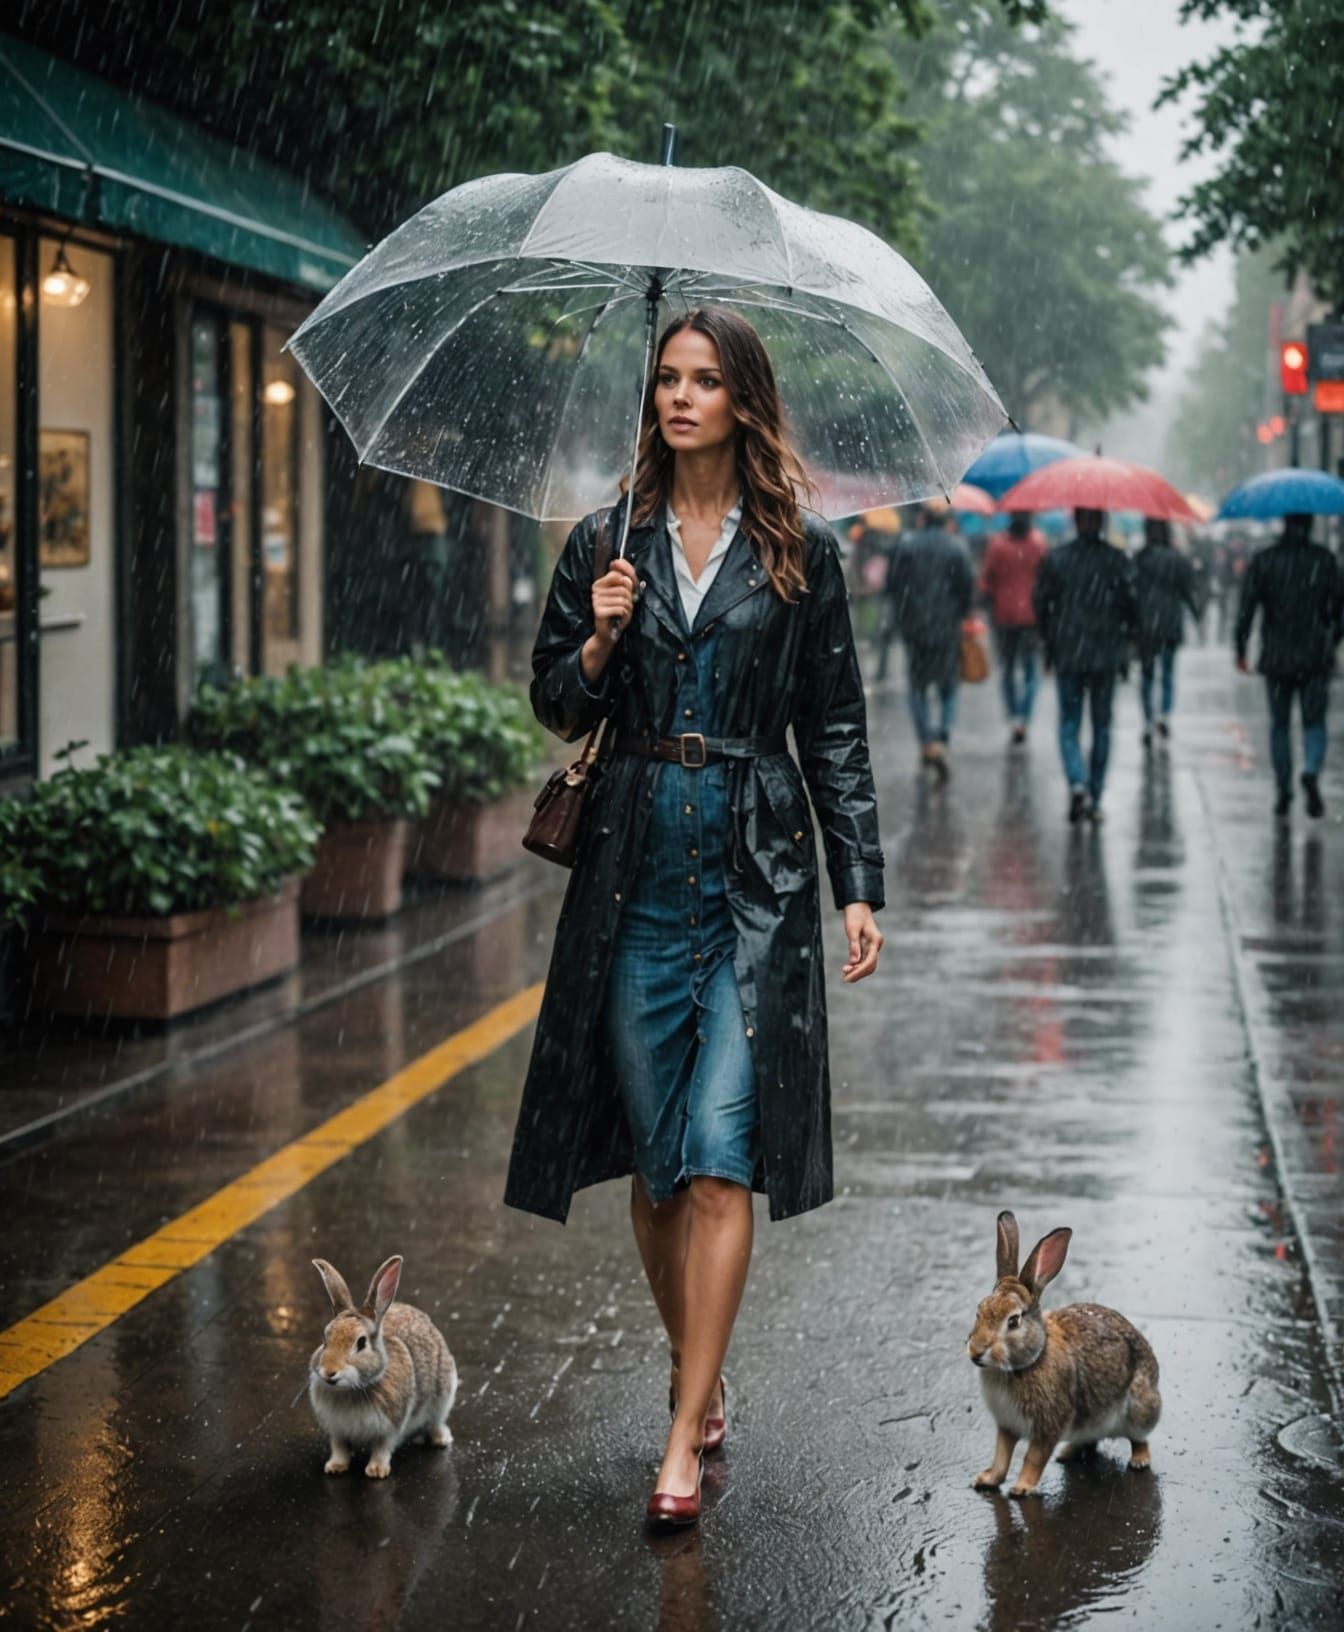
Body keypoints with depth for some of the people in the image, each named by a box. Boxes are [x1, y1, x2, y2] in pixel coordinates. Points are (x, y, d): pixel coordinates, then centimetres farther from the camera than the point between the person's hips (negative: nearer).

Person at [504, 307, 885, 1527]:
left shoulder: (801, 554, 3)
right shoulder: (607, 544, 8)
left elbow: (836, 730, 5)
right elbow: (558, 708, 10)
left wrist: (860, 885, 1)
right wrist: (600, 639, -10)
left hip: (756, 875, -2)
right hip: (634, 868, 3)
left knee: (720, 1160, -9)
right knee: (652, 1162, 7)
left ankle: (685, 1440, -8)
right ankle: (699, 1373, 28)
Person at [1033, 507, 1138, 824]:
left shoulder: (1055, 559, -3)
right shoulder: (1117, 560, -5)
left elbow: (1041, 603, 1)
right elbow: (1131, 605, -7)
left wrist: (1048, 643, 14)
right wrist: (1125, 638, 10)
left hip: (1067, 653, 0)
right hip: (1106, 655, 0)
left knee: (1069, 724, 6)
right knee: (1101, 726, 10)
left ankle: (1077, 783, -19)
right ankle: (1095, 799, 10)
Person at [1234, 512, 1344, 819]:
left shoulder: (1262, 561, -2)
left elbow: (1246, 607, -5)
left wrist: (1240, 649, 0)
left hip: (1276, 658, 1)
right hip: (1315, 657, -1)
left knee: (1279, 725, 12)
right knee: (1314, 723, 6)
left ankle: (1284, 793, 13)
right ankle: (1311, 772, -21)